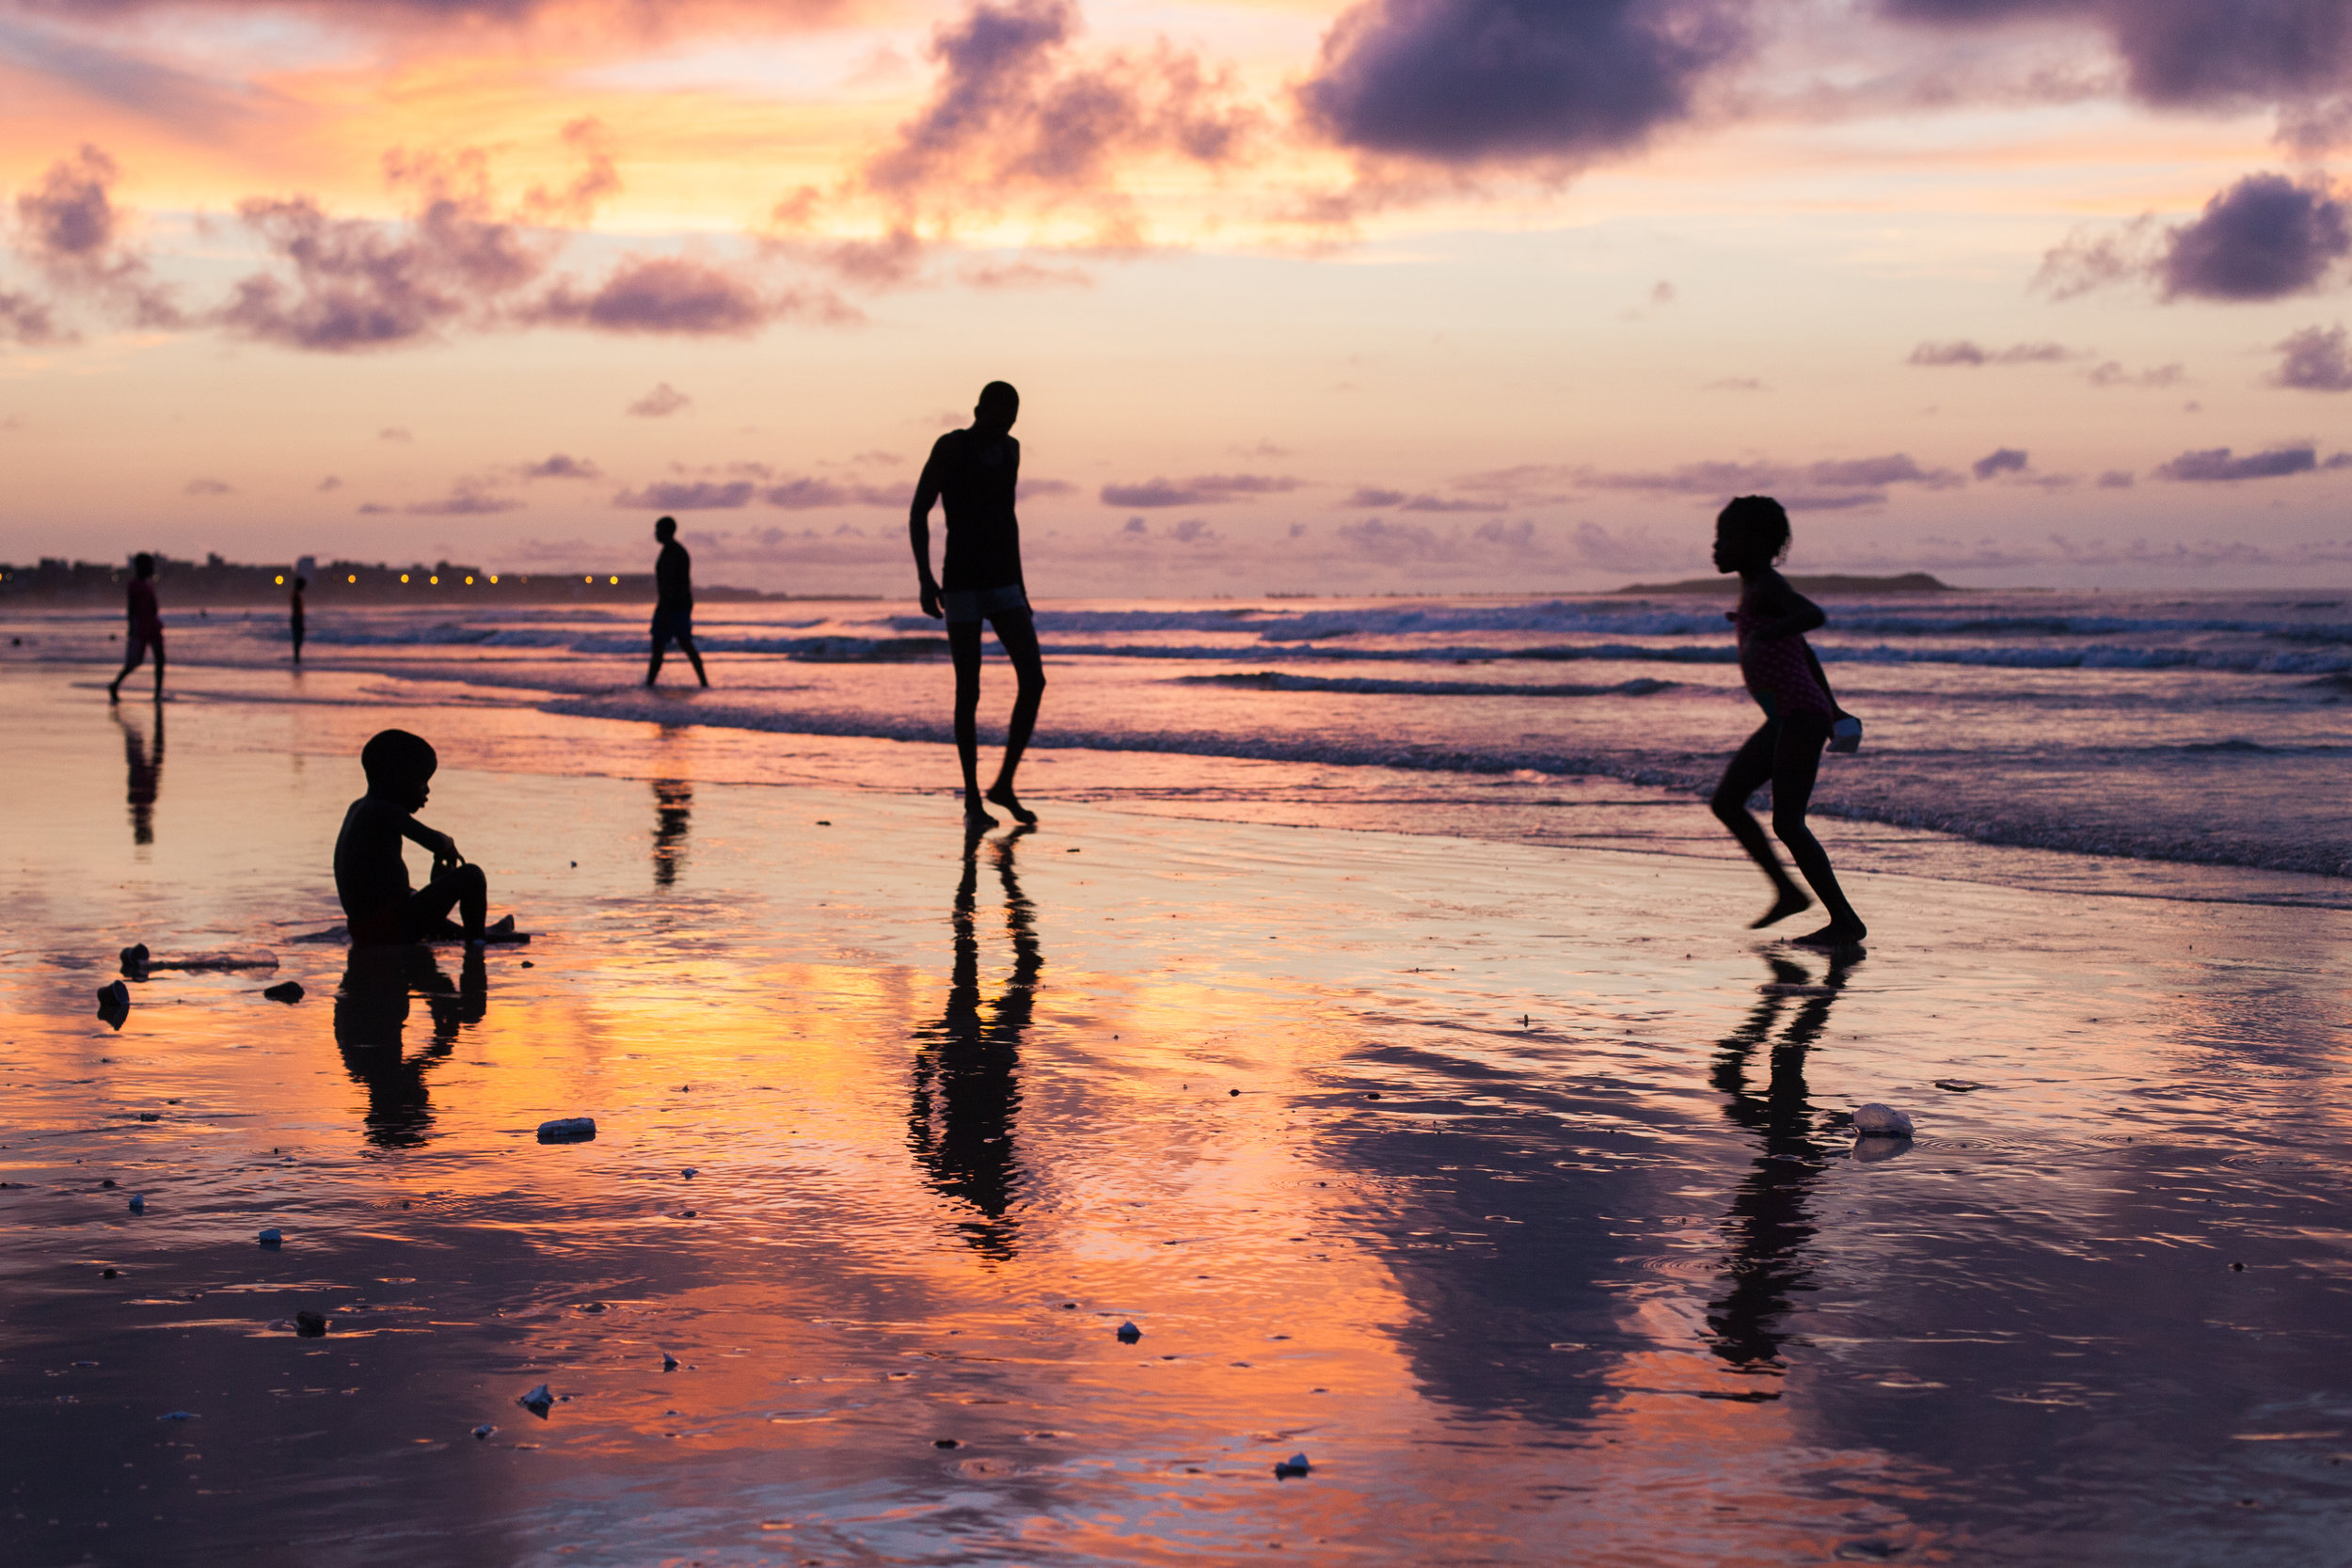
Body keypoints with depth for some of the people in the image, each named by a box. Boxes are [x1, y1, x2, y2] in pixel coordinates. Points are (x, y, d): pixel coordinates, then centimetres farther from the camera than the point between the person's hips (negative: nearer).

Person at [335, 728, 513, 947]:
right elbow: (437, 843, -23)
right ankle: (476, 942, 7)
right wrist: (448, 843, 2)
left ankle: (466, 933, 60)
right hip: (392, 925, -10)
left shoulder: (358, 808, 16)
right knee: (471, 876, -8)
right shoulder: (387, 812, -13)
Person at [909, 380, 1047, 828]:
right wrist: (924, 578, -19)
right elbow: (918, 513, -9)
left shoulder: (1010, 449, 11)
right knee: (969, 692, -4)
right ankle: (972, 800, 5)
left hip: (1004, 585, 5)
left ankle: (1004, 783, 6)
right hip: (961, 585, -5)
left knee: (1033, 681, -7)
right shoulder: (950, 446, -7)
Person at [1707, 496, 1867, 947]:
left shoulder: (1767, 588, -11)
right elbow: (1804, 651, 24)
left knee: (1786, 823, -9)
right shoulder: (1755, 590, 17)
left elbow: (1815, 614, -32)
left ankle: (1845, 920, -1)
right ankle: (1789, 892, 14)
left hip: (1802, 715, -10)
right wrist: (1832, 708, 29)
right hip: (1785, 720, 10)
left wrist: (1762, 636, -45)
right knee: (1726, 802, 7)